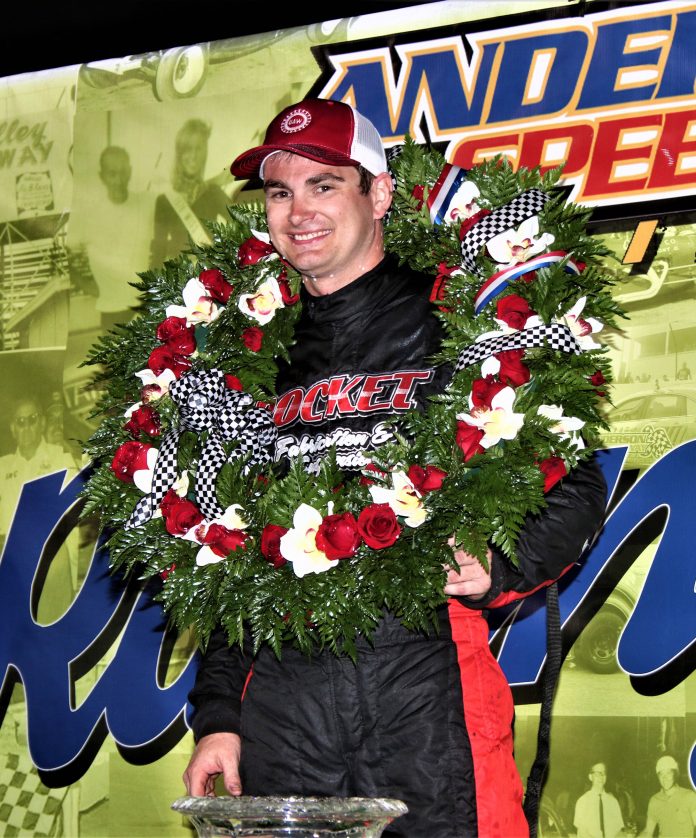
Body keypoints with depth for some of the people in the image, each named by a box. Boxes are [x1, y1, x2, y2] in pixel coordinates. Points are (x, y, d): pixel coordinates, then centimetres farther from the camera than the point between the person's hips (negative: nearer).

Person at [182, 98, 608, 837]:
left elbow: (573, 485, 2)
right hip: (281, 705, 4)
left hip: (428, 693, -4)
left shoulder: (454, 325, 3)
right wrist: (216, 717, 12)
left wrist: (498, 570, -17)